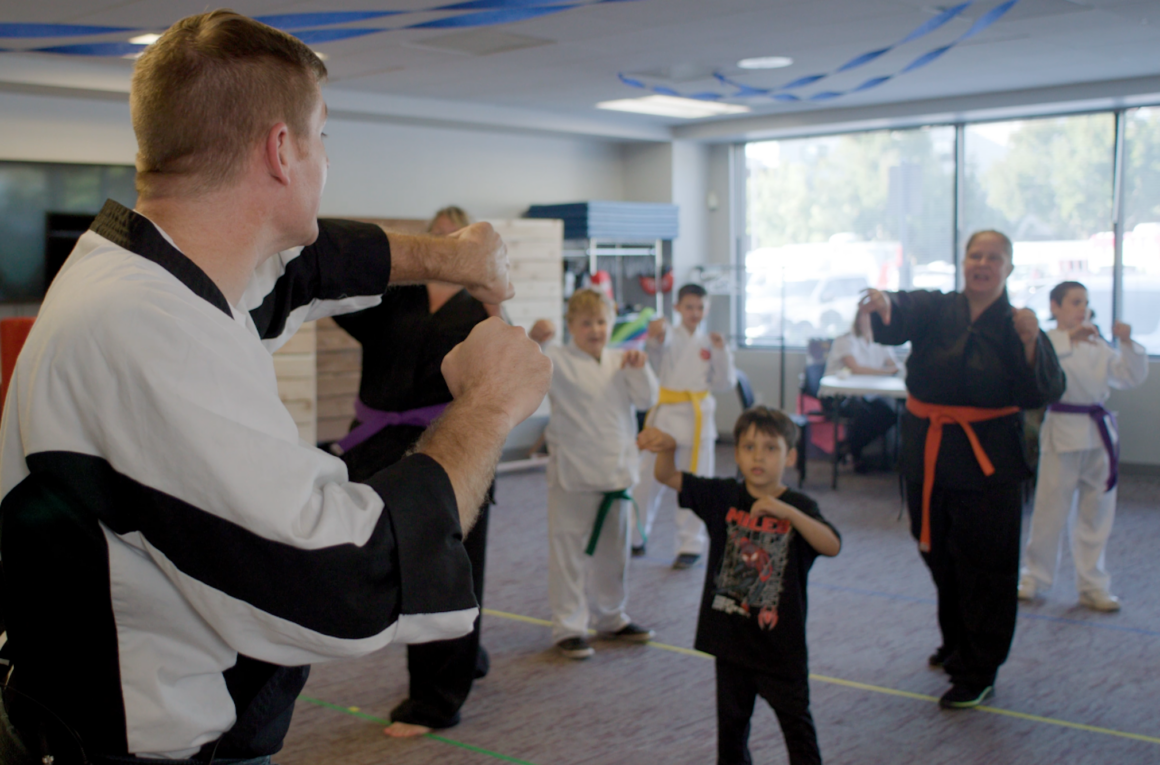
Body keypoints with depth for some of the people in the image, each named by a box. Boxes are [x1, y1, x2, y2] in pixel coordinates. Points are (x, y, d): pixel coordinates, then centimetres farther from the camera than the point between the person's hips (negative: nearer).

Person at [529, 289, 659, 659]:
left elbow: (647, 399, 3)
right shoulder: (558, 360, -7)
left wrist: (639, 369, -14)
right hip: (571, 475, -5)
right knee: (568, 552, -2)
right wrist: (532, 340, -39)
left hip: (615, 471, 6)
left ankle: (611, 617, 35)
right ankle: (568, 626, 11)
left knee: (613, 551, 18)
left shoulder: (620, 362, 9)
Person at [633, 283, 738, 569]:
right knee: (648, 479, 5)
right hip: (665, 414, -1)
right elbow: (659, 342, -25)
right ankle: (635, 538, 23)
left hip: (697, 418, 1)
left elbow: (724, 384, 4)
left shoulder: (709, 343, 8)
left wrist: (721, 352, -9)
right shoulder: (670, 336, 1)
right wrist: (656, 334, -48)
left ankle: (691, 545, 17)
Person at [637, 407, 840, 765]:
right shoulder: (724, 497, -3)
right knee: (731, 720, 18)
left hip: (781, 642, -3)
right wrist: (667, 449, -32)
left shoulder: (799, 507, -10)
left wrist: (785, 511, -37)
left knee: (796, 721, 11)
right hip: (731, 637, 3)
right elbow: (669, 478, -10)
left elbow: (832, 546, -26)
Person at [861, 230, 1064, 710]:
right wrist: (883, 306, -42)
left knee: (985, 567, -1)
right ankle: (956, 644, 39)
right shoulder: (934, 309, 4)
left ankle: (978, 674, 11)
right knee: (940, 557, 17)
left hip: (987, 460, -3)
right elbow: (899, 318, -19)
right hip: (928, 453, 3)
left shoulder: (1016, 326, 0)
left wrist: (1030, 342, -24)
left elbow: (1042, 394, -10)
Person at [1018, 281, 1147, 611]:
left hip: (1098, 432, 6)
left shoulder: (1098, 346, 11)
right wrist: (1069, 337, -31)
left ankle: (1092, 586, 22)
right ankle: (1033, 577, 20)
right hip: (1063, 432, -5)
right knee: (1050, 509, 2)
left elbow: (1131, 377, 9)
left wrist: (1127, 344, -5)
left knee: (1096, 512, 11)